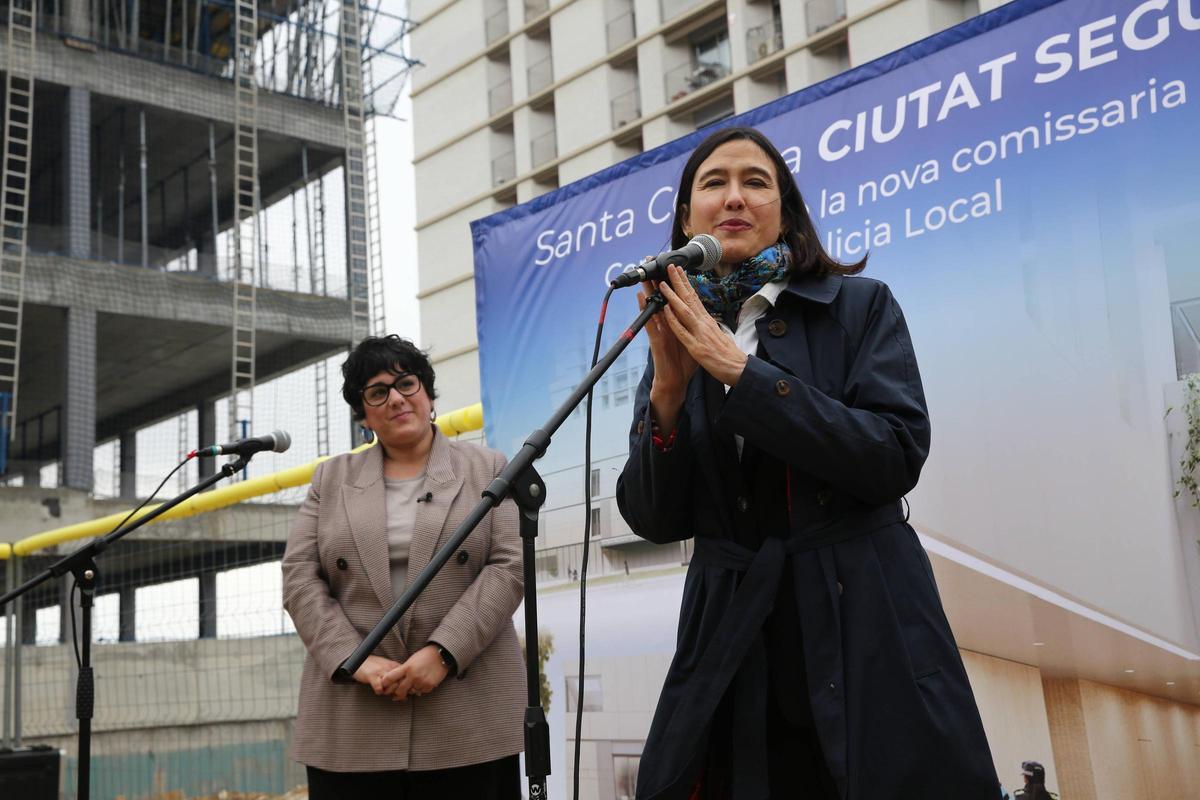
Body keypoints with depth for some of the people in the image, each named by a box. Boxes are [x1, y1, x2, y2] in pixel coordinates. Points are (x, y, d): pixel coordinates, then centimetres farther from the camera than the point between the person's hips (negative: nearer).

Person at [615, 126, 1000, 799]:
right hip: (734, 649, 3)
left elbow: (896, 457, -14)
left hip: (867, 633, -2)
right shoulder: (679, 343, 8)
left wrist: (740, 372, -17)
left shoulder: (860, 306, 0)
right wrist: (668, 391, -13)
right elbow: (653, 521, 2)